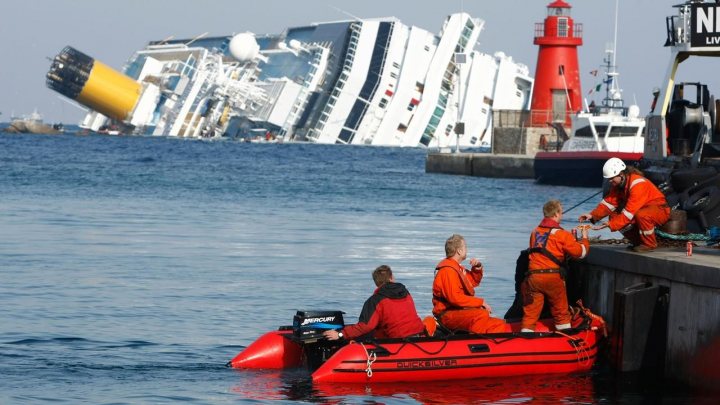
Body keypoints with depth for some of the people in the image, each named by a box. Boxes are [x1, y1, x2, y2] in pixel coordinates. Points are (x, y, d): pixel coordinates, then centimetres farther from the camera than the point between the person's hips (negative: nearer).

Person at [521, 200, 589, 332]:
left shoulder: (535, 232, 14)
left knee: (530, 313, 3)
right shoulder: (561, 234, -4)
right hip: (552, 276, -4)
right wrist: (584, 238, 18)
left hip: (533, 276, 4)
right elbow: (581, 252, -1)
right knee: (561, 312, 12)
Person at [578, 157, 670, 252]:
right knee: (615, 217, -8)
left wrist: (611, 224, -35)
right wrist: (593, 215, -19)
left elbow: (629, 212, -32)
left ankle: (649, 244, -15)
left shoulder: (637, 184, -29)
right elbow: (609, 202, -4)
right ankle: (638, 242, 7)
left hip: (660, 211, -9)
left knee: (641, 215, -40)